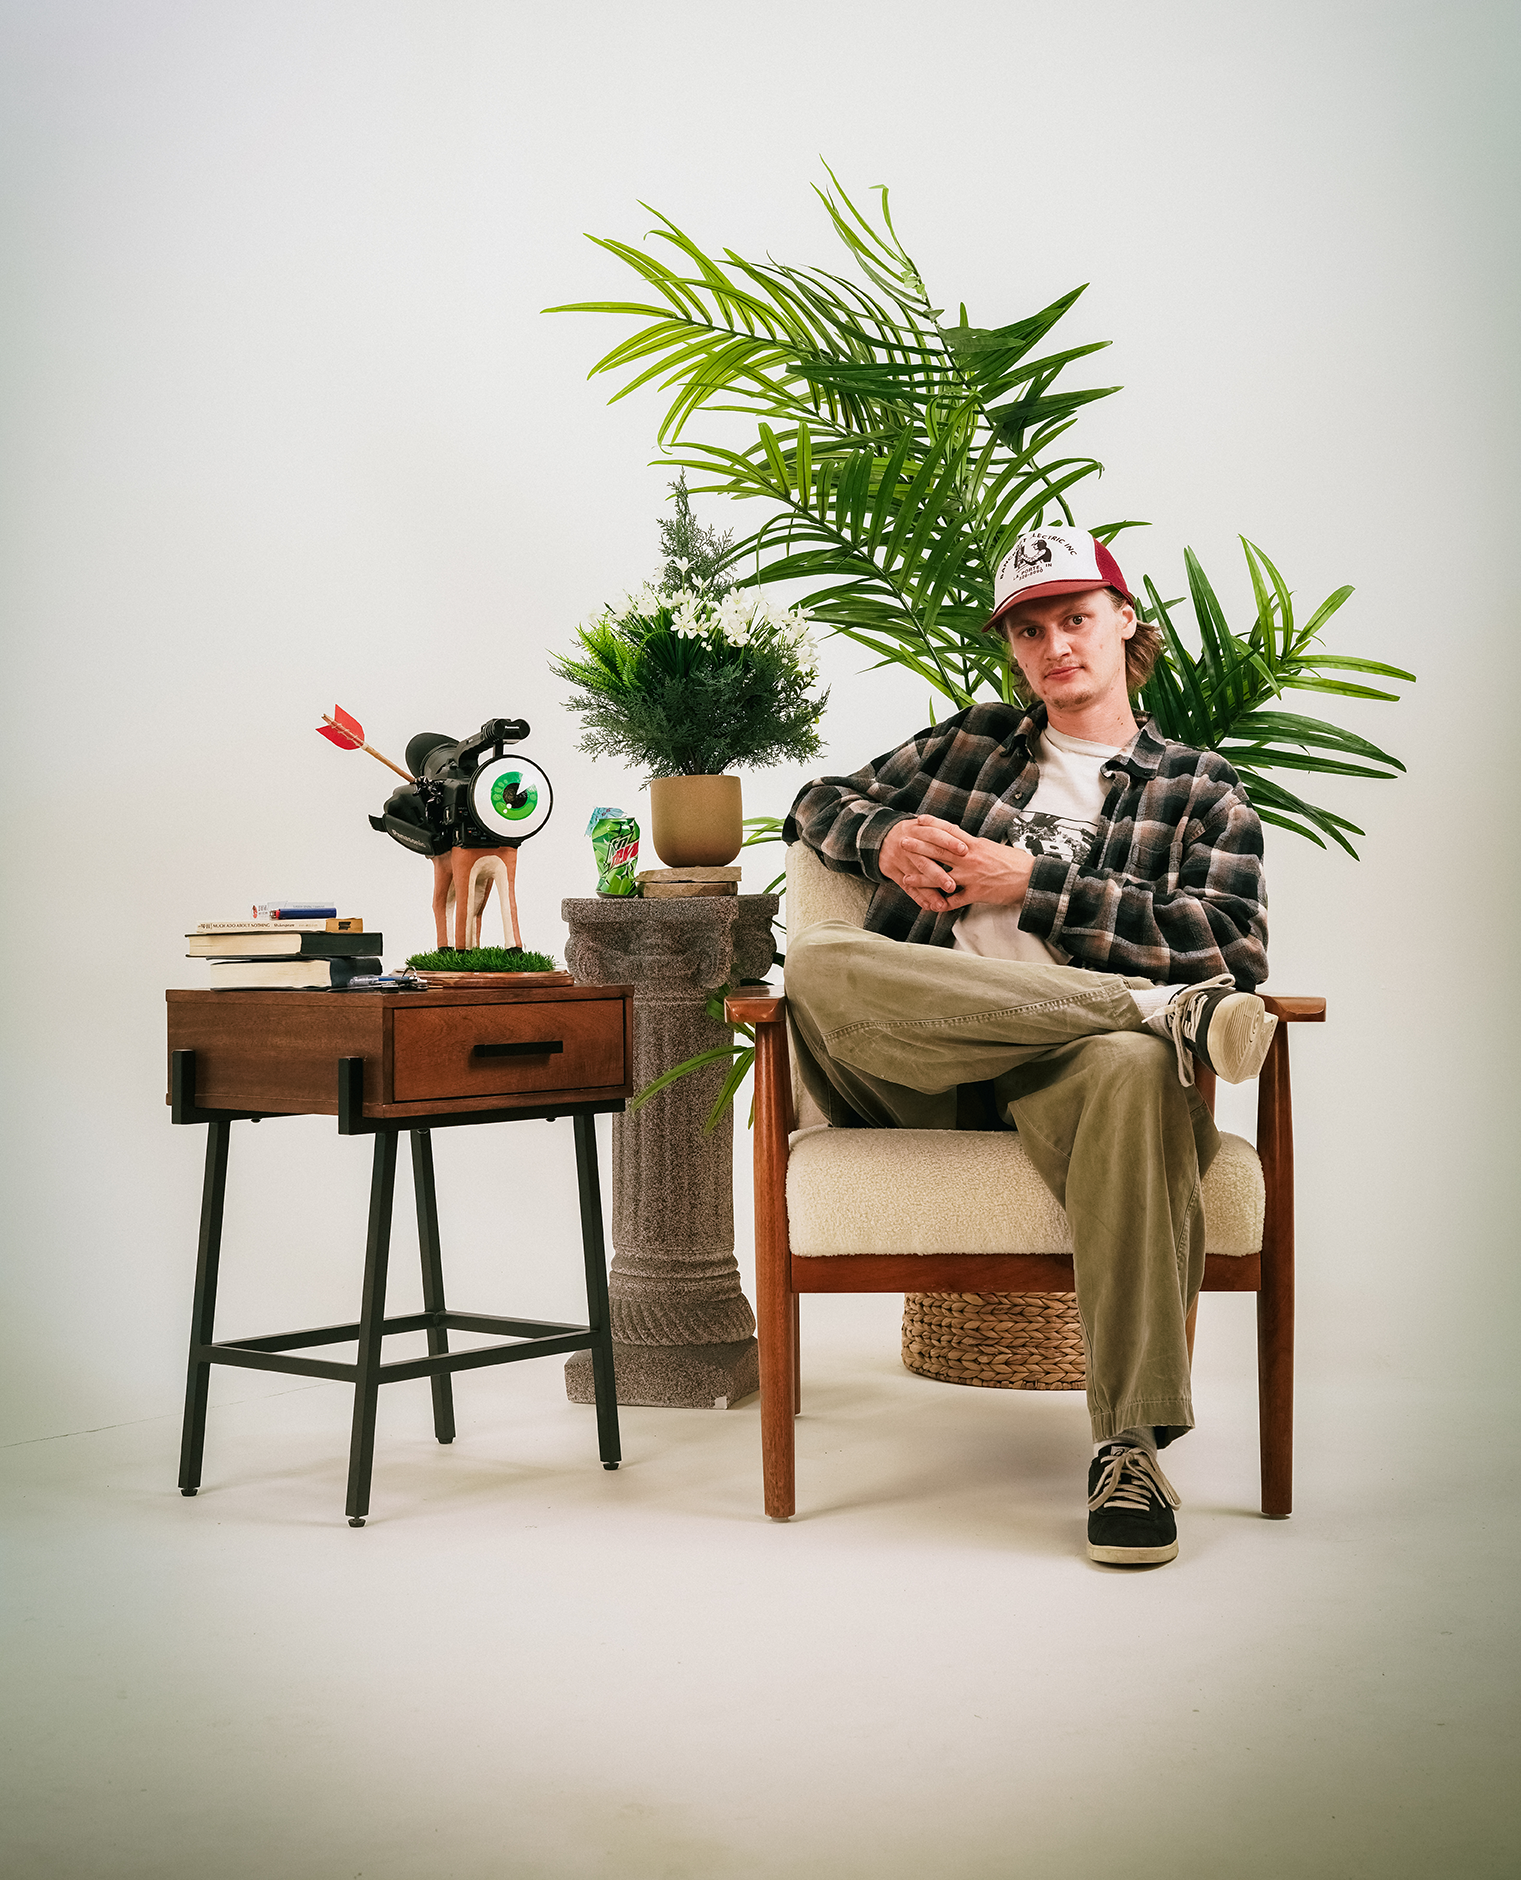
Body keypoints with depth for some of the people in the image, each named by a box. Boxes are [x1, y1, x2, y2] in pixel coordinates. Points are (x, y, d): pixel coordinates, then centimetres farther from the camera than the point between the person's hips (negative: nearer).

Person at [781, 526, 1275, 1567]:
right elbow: (820, 804, 38)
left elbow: (1236, 946, 4)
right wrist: (885, 835, 11)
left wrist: (1034, 885, -1)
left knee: (1135, 1070, -41)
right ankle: (1164, 1010, -30)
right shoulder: (972, 742, 29)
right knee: (820, 962, -34)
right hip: (925, 1068, 2)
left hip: (1058, 1068, -2)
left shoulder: (1200, 786, 20)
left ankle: (1131, 1440, -42)